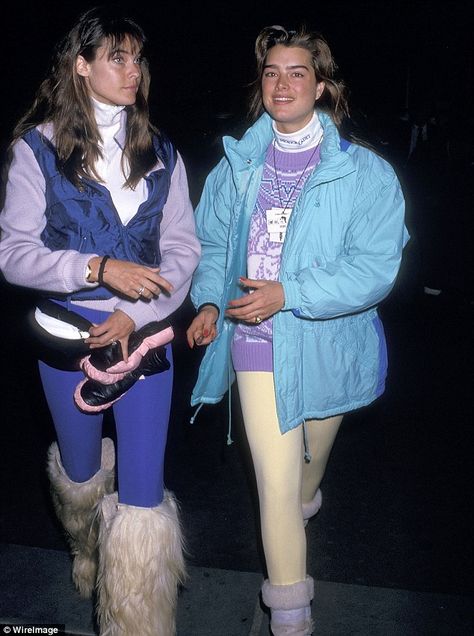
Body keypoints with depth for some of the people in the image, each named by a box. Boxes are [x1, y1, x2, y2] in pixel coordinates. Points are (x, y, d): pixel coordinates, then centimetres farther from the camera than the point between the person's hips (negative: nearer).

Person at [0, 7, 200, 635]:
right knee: (81, 471, 21)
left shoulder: (160, 154, 4)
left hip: (144, 332, 1)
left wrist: (135, 315, -15)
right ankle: (90, 551, 58)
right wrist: (99, 268, -22)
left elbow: (184, 249, -1)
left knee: (144, 492, 1)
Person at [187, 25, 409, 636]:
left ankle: (303, 501, 61)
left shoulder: (364, 172, -8)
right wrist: (210, 301, -7)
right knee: (274, 480, -2)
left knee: (313, 453, 25)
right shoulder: (238, 165, 2)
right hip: (258, 341, 0)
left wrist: (288, 294, -24)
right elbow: (213, 243, 11)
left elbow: (376, 266, -16)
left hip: (327, 342, 0)